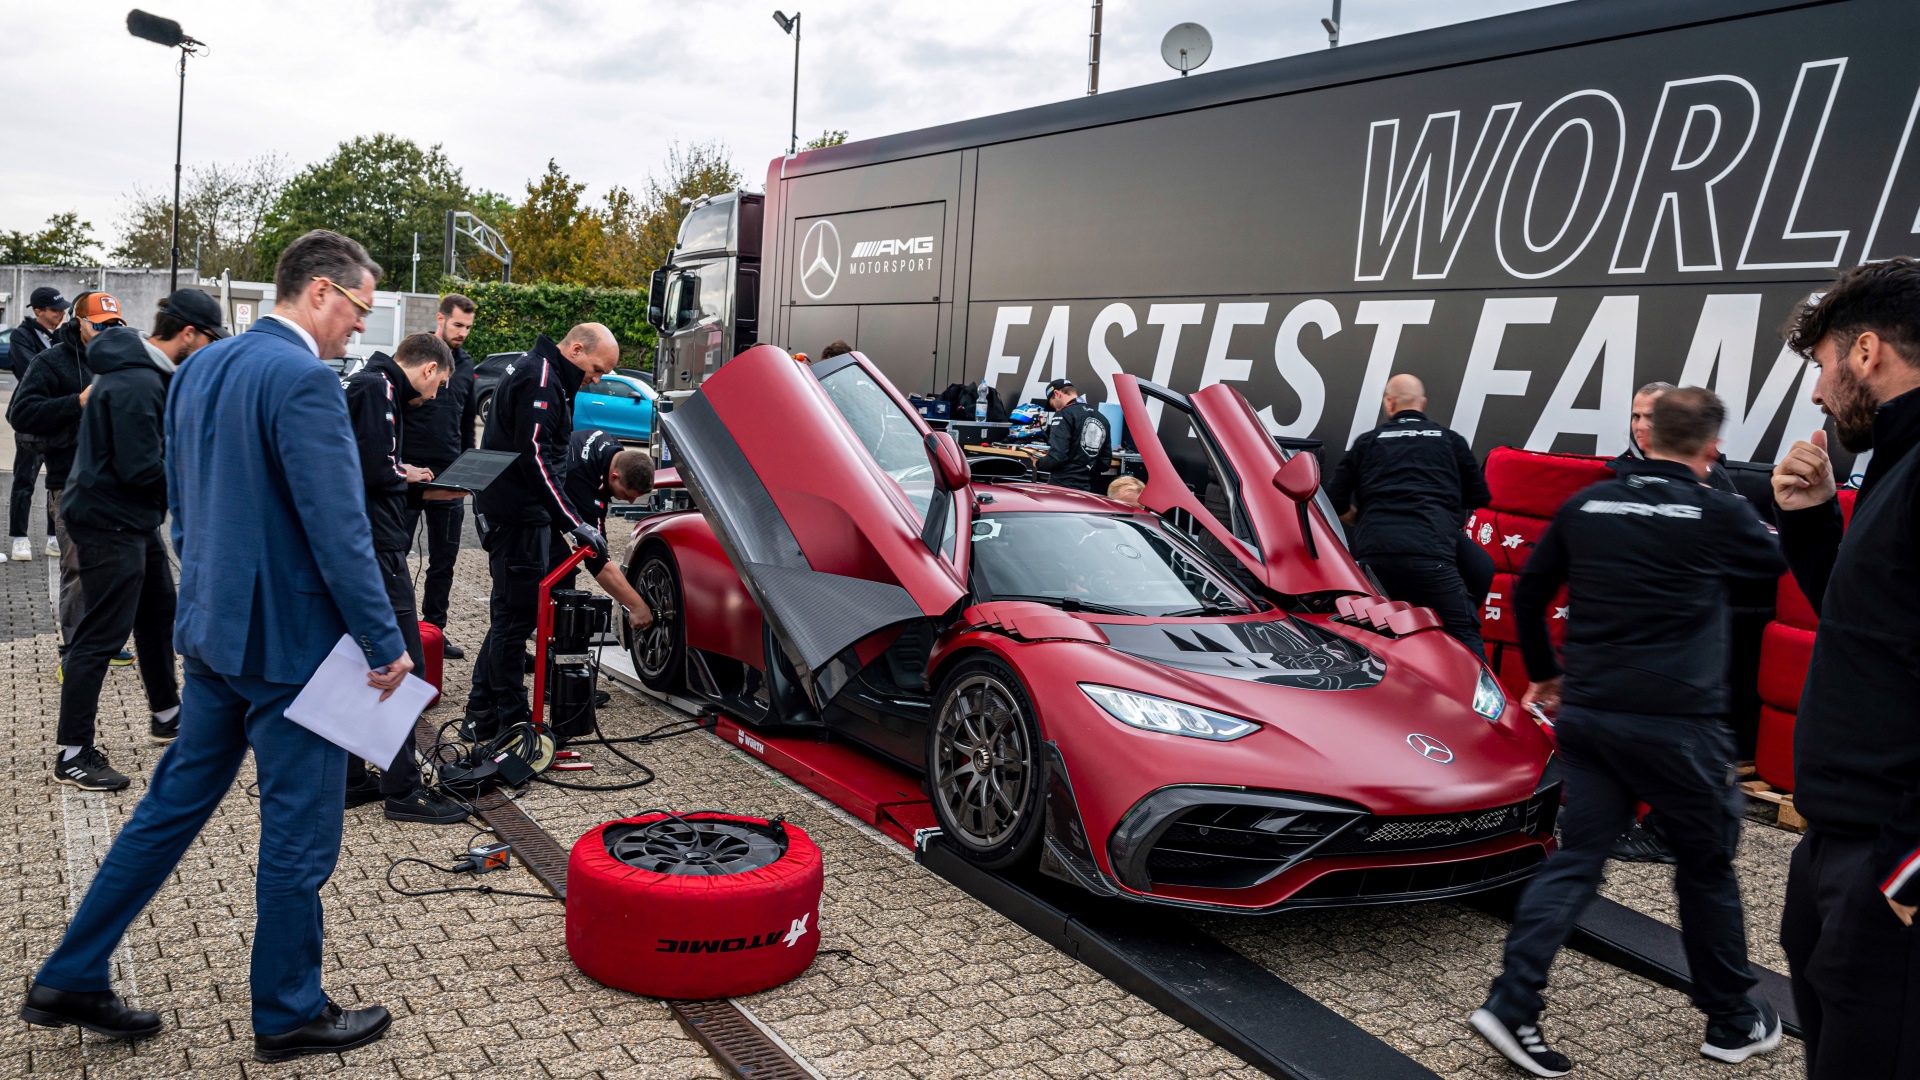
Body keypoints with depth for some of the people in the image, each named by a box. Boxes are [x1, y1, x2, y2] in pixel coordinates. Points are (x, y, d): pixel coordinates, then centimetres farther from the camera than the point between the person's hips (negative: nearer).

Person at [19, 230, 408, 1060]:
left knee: (174, 803, 20)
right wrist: (385, 642, -16)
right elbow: (338, 531, -22)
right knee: (300, 831, 5)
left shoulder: (201, 367, 9)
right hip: (287, 640, -9)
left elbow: (182, 504, 17)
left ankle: (70, 981, 29)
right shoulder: (303, 380, -20)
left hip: (212, 630, 9)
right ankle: (289, 1014, 20)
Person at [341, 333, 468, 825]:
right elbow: (374, 471, -22)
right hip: (375, 549, -11)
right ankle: (402, 789, 0)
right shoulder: (376, 389, -11)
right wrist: (408, 474, -3)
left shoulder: (365, 386, 19)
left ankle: (350, 780, 23)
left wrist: (421, 493, 15)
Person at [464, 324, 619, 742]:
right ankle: (512, 721, 3)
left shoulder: (549, 377, 17)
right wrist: (574, 523, -23)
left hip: (524, 513, 11)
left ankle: (482, 715, 24)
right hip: (518, 514, -11)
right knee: (515, 616, -4)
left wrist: (566, 521, 18)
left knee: (510, 613, 15)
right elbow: (534, 459, -23)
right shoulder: (539, 378, -15)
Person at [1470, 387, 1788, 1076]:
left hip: (1586, 713, 4)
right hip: (1676, 722, -4)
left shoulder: (1585, 506, 6)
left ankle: (1512, 1006, -2)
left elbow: (1527, 595, 13)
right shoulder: (1717, 514, -5)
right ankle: (1733, 1023, 29)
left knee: (1575, 860, 8)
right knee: (1707, 868, 14)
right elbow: (1781, 561, 16)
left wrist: (1543, 674, 26)